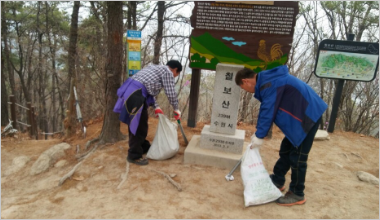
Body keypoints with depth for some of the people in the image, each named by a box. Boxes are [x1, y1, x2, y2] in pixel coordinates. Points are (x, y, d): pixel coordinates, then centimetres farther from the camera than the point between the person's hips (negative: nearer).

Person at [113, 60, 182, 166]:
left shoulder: (156, 68, 28)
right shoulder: (167, 71, 0)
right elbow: (170, 93, -4)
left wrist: (156, 107, 21)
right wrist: (176, 109, 10)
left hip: (132, 91, 10)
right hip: (135, 94, -10)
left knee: (139, 123, 20)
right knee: (139, 125, -3)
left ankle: (144, 147, 34)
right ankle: (134, 155, 7)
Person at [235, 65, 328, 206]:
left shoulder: (269, 83, -23)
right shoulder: (266, 81, 10)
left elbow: (268, 111, -25)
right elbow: (265, 109, 14)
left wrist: (259, 136, -18)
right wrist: (258, 132, 14)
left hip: (308, 116, -10)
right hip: (298, 116, 10)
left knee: (297, 156, -2)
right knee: (286, 150, 17)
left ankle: (297, 194, 12)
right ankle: (277, 180, 30)